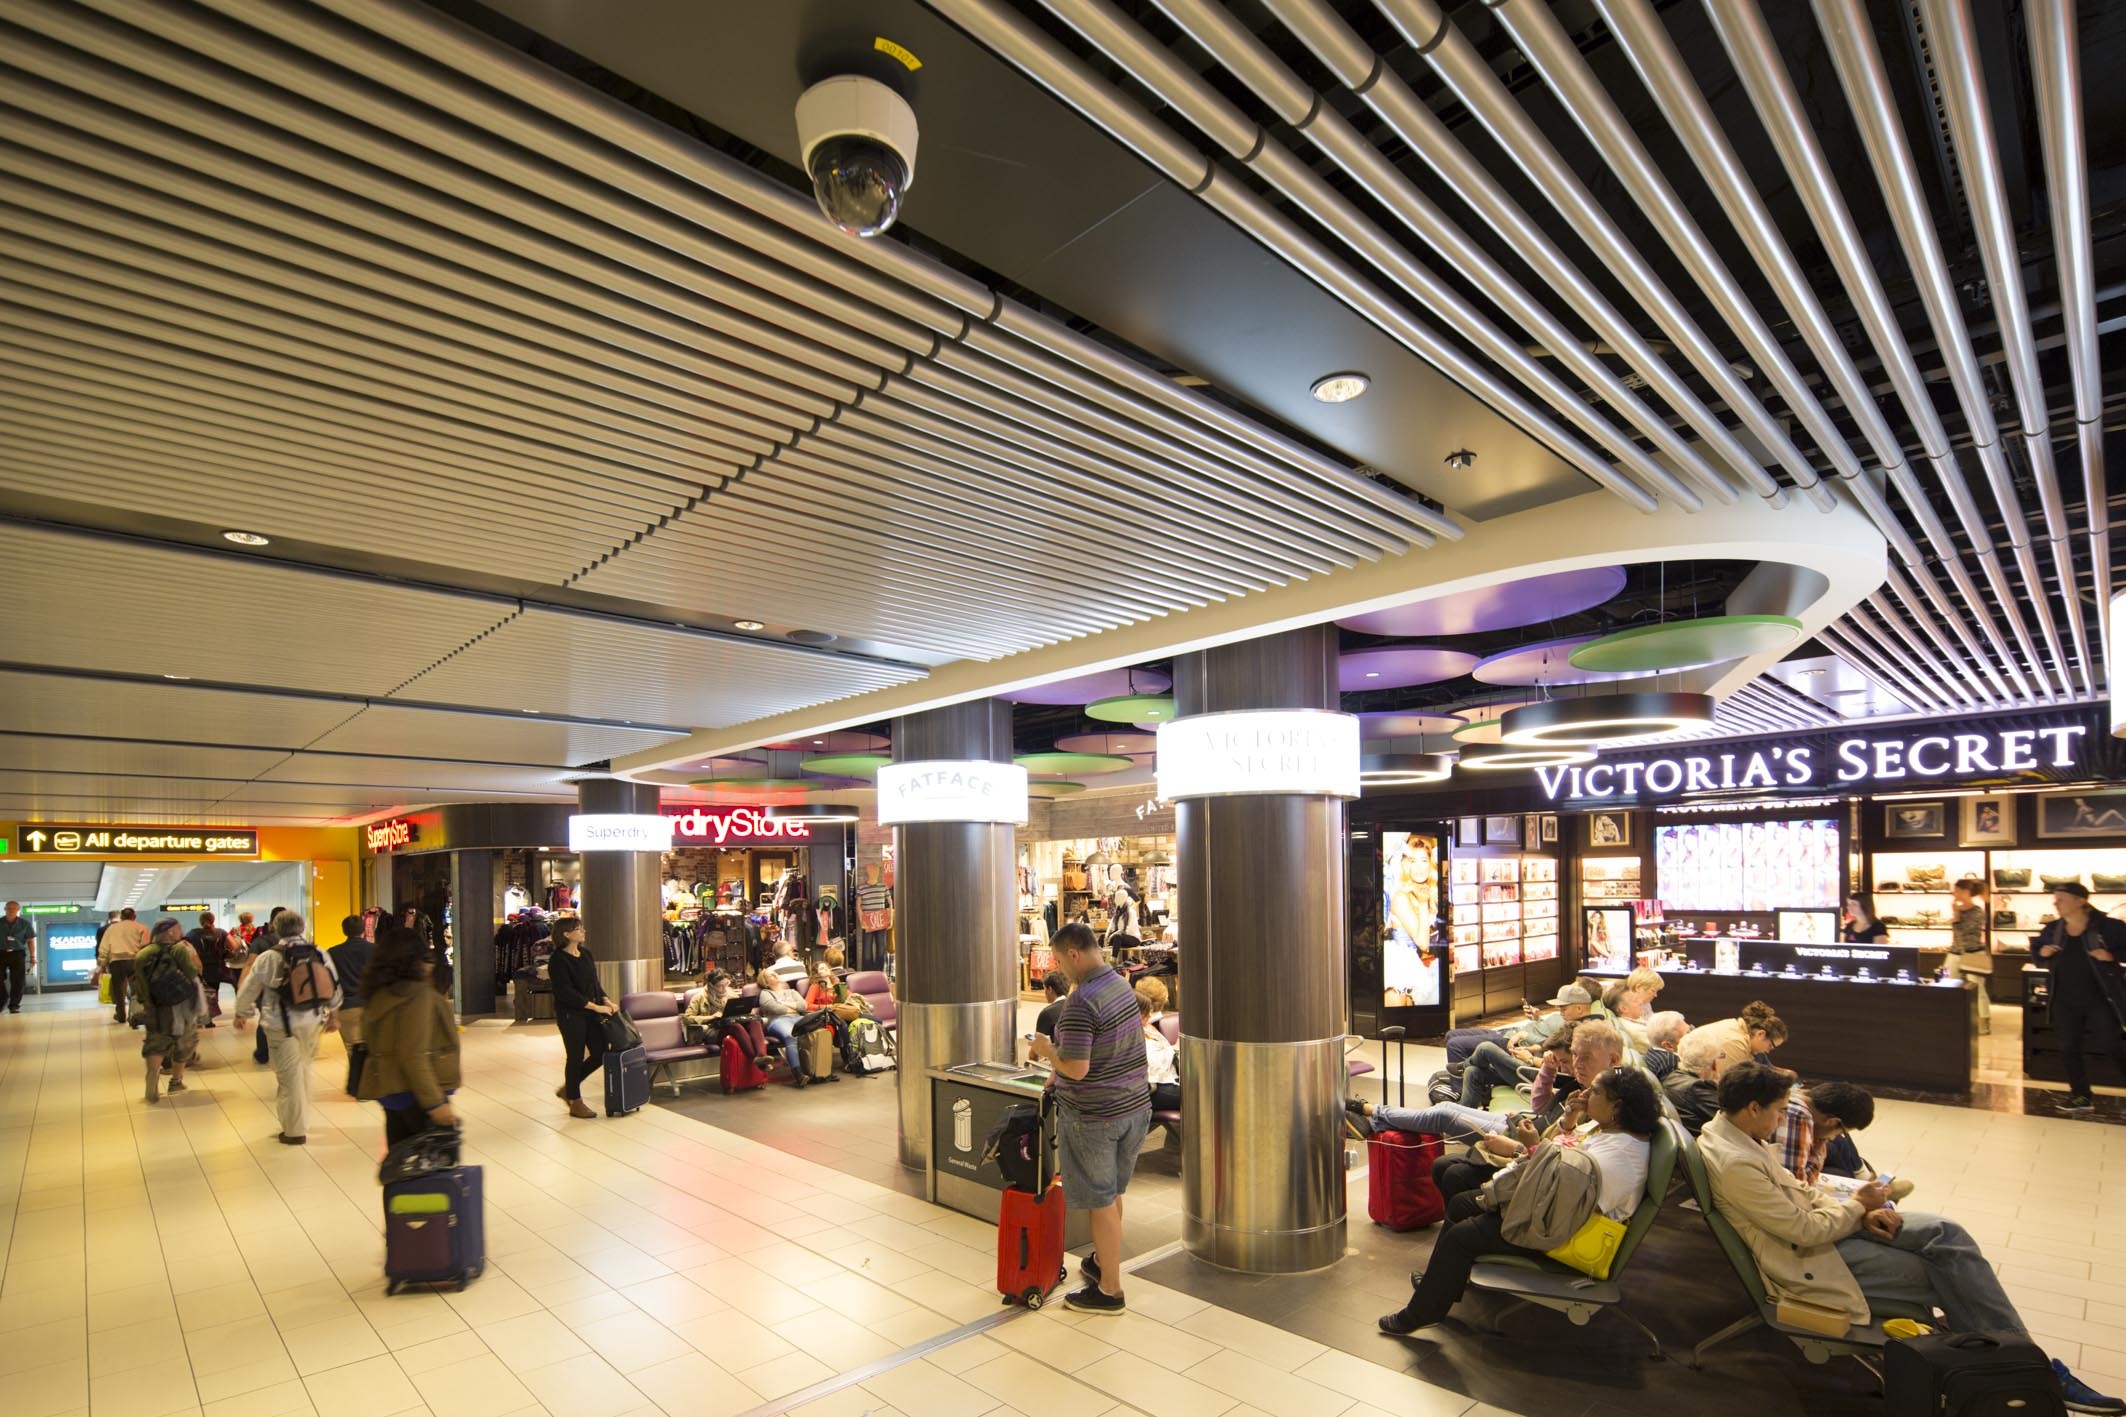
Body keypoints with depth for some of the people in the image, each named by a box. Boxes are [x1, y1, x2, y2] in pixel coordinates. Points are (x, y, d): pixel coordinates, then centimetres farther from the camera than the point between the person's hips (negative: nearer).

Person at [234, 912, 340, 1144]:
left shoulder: (267, 957, -9)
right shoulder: (320, 954, 2)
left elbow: (248, 991, 2)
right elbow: (335, 989, 9)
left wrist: (242, 1014, 21)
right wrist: (331, 1014, 24)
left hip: (282, 1026, -4)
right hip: (312, 1022, 4)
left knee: (289, 1076, 4)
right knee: (303, 1070, 19)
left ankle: (295, 1130, 13)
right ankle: (302, 1122, 28)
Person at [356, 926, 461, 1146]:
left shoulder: (377, 995, 8)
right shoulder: (416, 994, -18)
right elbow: (414, 1055, -24)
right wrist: (436, 1103, -24)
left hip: (388, 1090, 9)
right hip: (414, 1093, -9)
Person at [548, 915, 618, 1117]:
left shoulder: (585, 954, 10)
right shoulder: (558, 959, -13)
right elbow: (565, 991, -19)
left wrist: (606, 1001, 0)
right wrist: (594, 1006, -21)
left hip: (590, 1012, 8)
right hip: (570, 1014, -8)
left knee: (599, 1054, 8)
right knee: (575, 1057, 2)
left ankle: (567, 1088, 28)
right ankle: (575, 1103, 17)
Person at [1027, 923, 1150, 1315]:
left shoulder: (1081, 1000, -25)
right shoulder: (1123, 985, 4)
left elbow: (1077, 1069, -26)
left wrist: (1046, 1050, -8)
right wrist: (1060, 1071, 18)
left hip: (1094, 1116, -8)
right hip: (1134, 1105, 8)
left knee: (1100, 1201, 6)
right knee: (1112, 1193, 23)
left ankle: (1109, 1290, 19)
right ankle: (1103, 1262, 40)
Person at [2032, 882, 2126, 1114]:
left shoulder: (2107, 926, -13)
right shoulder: (2052, 930, 2)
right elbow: (2035, 950, 15)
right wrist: (2041, 952, -6)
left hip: (2101, 1000, -5)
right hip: (2066, 1002, 5)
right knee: (2069, 1048, 9)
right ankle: (2081, 1096, 21)